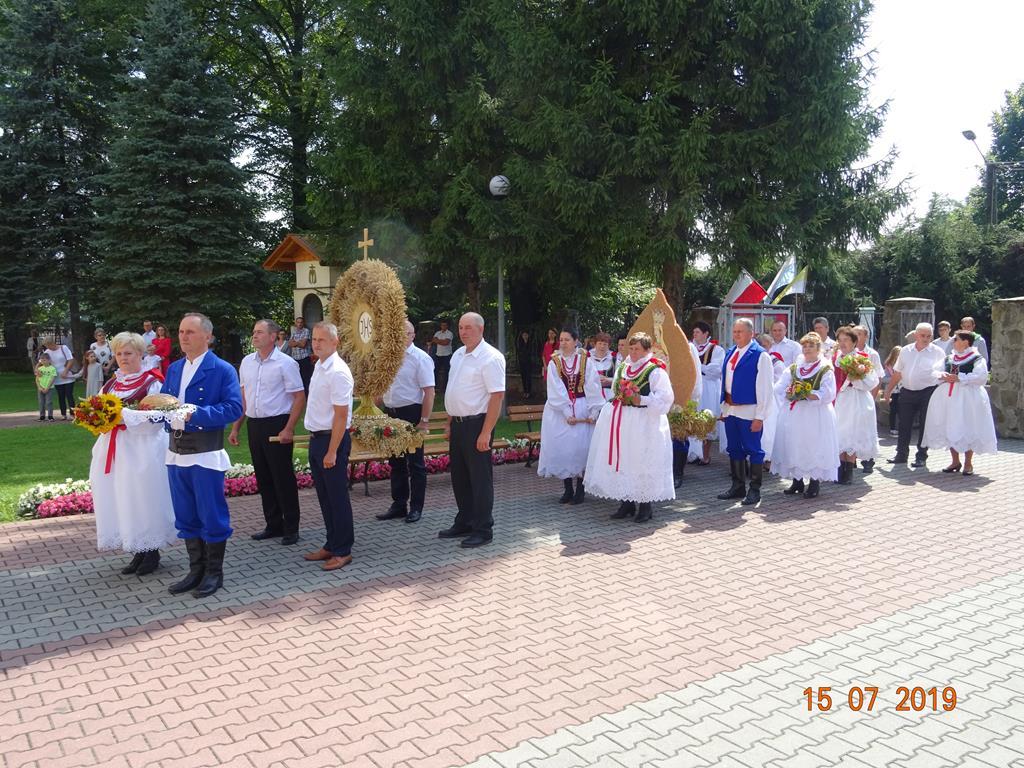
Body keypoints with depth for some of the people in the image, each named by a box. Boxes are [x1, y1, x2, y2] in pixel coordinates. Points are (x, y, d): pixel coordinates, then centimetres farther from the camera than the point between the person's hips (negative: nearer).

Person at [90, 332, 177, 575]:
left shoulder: (151, 382, -8)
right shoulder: (112, 384, 13)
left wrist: (124, 415, -22)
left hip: (142, 452, -7)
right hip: (115, 452, 7)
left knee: (143, 500, -1)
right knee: (121, 501, 8)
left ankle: (152, 552, 13)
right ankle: (138, 553, 19)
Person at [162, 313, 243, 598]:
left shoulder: (222, 370, -8)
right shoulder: (174, 368, 13)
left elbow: (234, 409, -16)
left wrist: (196, 413, -24)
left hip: (205, 453, -7)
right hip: (176, 451, 7)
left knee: (212, 514, 3)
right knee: (186, 516, 14)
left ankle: (214, 572, 17)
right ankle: (196, 570, 28)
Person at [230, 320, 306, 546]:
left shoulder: (285, 363, -9)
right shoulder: (247, 362, 10)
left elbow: (299, 398, -11)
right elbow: (243, 398, 16)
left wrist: (289, 429, -17)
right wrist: (235, 427, 13)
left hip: (277, 425, -6)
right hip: (254, 425, 6)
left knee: (283, 478, 0)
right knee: (263, 478, 13)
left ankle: (290, 528, 11)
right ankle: (273, 525, 26)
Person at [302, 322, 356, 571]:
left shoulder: (337, 372, -17)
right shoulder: (319, 367, 11)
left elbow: (341, 415, -20)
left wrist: (332, 452, -21)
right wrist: (317, 442, 16)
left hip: (332, 439, -9)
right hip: (316, 438, 9)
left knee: (337, 497, 0)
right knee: (324, 496, 16)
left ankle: (342, 551, 11)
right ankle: (331, 545, 28)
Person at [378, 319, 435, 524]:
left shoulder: (420, 358, -10)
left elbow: (429, 392, -14)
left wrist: (424, 421, -18)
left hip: (411, 414, -6)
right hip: (391, 414, 7)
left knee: (415, 463, 3)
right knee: (396, 462, 13)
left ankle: (416, 508, 13)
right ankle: (398, 505, 24)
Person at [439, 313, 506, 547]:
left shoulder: (490, 358, -14)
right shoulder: (458, 355, 12)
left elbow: (497, 396, -19)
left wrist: (486, 432, -22)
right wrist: (449, 423, 15)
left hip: (476, 424, -8)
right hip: (458, 424, 8)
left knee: (480, 479, 1)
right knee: (459, 476, 16)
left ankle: (483, 530, 12)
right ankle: (464, 524, 31)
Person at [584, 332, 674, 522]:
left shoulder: (655, 371, -8)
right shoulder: (622, 367, 13)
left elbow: (666, 397, -12)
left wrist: (642, 400, -17)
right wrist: (621, 395, 5)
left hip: (644, 425, -7)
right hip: (622, 422, 7)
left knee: (642, 462, -3)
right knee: (621, 460, 8)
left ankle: (645, 506, 9)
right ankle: (626, 503, 18)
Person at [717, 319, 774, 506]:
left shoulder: (760, 355, -11)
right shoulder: (730, 353, 11)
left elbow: (765, 388, -13)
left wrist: (760, 417, -16)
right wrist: (723, 408, 14)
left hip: (749, 411, -7)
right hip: (730, 409, 8)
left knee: (753, 450, 2)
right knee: (734, 449, 15)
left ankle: (754, 490, 12)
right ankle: (737, 487, 26)